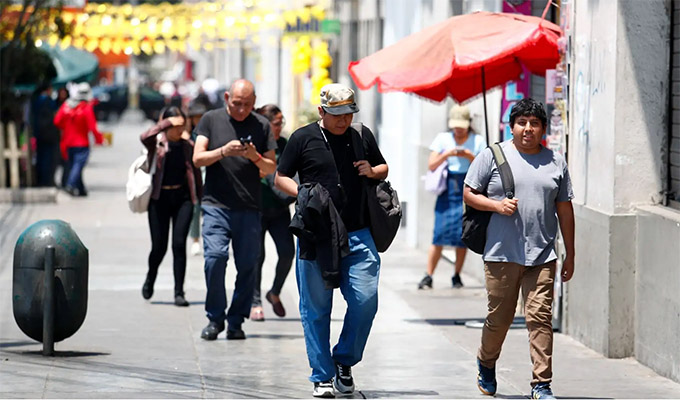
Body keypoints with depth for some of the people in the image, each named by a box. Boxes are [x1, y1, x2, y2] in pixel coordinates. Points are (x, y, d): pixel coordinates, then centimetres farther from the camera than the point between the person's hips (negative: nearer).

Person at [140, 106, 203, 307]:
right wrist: (167, 123, -25)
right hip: (160, 198, -1)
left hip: (183, 197, 2)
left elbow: (195, 172, 14)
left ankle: (179, 292, -3)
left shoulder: (188, 144, 6)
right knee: (159, 246, 2)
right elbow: (145, 137, -28)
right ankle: (150, 279, 33)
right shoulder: (157, 142, -3)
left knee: (179, 244, -9)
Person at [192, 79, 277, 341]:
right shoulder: (211, 120, 7)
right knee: (215, 256, -16)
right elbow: (198, 158, 1)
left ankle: (236, 321, 10)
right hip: (216, 204, -2)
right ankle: (215, 317, -2)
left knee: (247, 265, -2)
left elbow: (271, 168, 10)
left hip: (249, 208, 2)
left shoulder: (261, 125, 9)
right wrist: (224, 151, -16)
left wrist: (255, 157, -10)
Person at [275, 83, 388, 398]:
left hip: (357, 235, 2)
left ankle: (344, 361, 14)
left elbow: (383, 168, 26)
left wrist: (372, 172, 3)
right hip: (316, 235, -2)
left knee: (365, 300, -7)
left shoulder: (362, 136, 12)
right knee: (316, 308, 2)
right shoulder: (303, 138, 3)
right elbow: (280, 178, 7)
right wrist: (303, 194, -12)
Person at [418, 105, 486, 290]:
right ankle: (428, 276, -6)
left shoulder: (478, 141, 6)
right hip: (447, 189, 0)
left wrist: (469, 156, -15)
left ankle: (457, 275, 8)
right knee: (439, 233, -8)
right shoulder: (443, 139, 9)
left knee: (463, 235, -3)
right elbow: (431, 165, 2)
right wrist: (446, 154, -13)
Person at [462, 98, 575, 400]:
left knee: (540, 317, -8)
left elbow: (564, 209, 15)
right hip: (501, 253, -1)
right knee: (499, 318, 7)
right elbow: (469, 193, 4)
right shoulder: (493, 156, 4)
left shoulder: (555, 162, 12)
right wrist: (497, 205, -13)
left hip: (542, 255, 1)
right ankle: (486, 364, 36)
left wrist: (570, 255, 14)